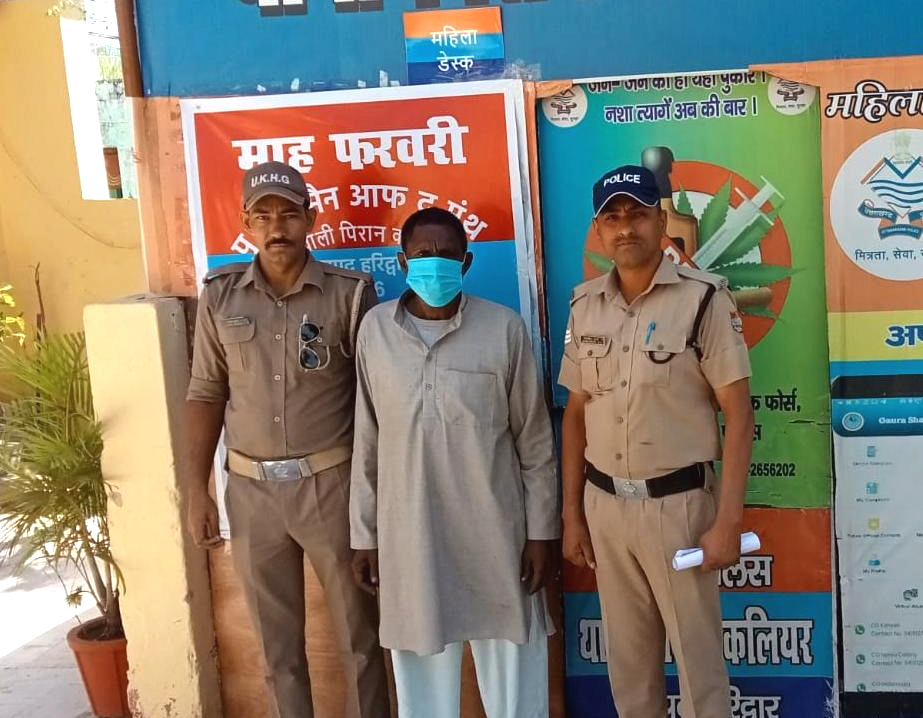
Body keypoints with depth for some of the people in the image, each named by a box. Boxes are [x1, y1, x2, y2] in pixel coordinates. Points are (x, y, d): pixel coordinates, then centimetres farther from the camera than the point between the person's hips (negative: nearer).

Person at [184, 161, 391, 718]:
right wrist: (197, 489, 4)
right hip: (251, 488, 3)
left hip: (331, 483, -2)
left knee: (359, 631, 11)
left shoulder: (349, 293, -6)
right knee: (277, 638, 16)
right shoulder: (220, 296, 2)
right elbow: (206, 395, 7)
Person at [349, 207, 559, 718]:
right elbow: (367, 442, 5)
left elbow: (534, 442, 0)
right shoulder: (375, 329, 0)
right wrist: (363, 534, 6)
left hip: (495, 531, -1)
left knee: (511, 673, 10)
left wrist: (541, 532, -2)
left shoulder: (504, 328, -5)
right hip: (408, 534, 2)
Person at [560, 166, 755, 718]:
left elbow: (738, 414, -10)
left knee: (698, 656, 9)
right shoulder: (585, 305, 4)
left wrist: (728, 520, -14)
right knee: (627, 658, 17)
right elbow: (576, 414, 8)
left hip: (678, 503, -4)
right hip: (605, 505, 4)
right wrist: (572, 514, 7)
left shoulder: (702, 298, -11)